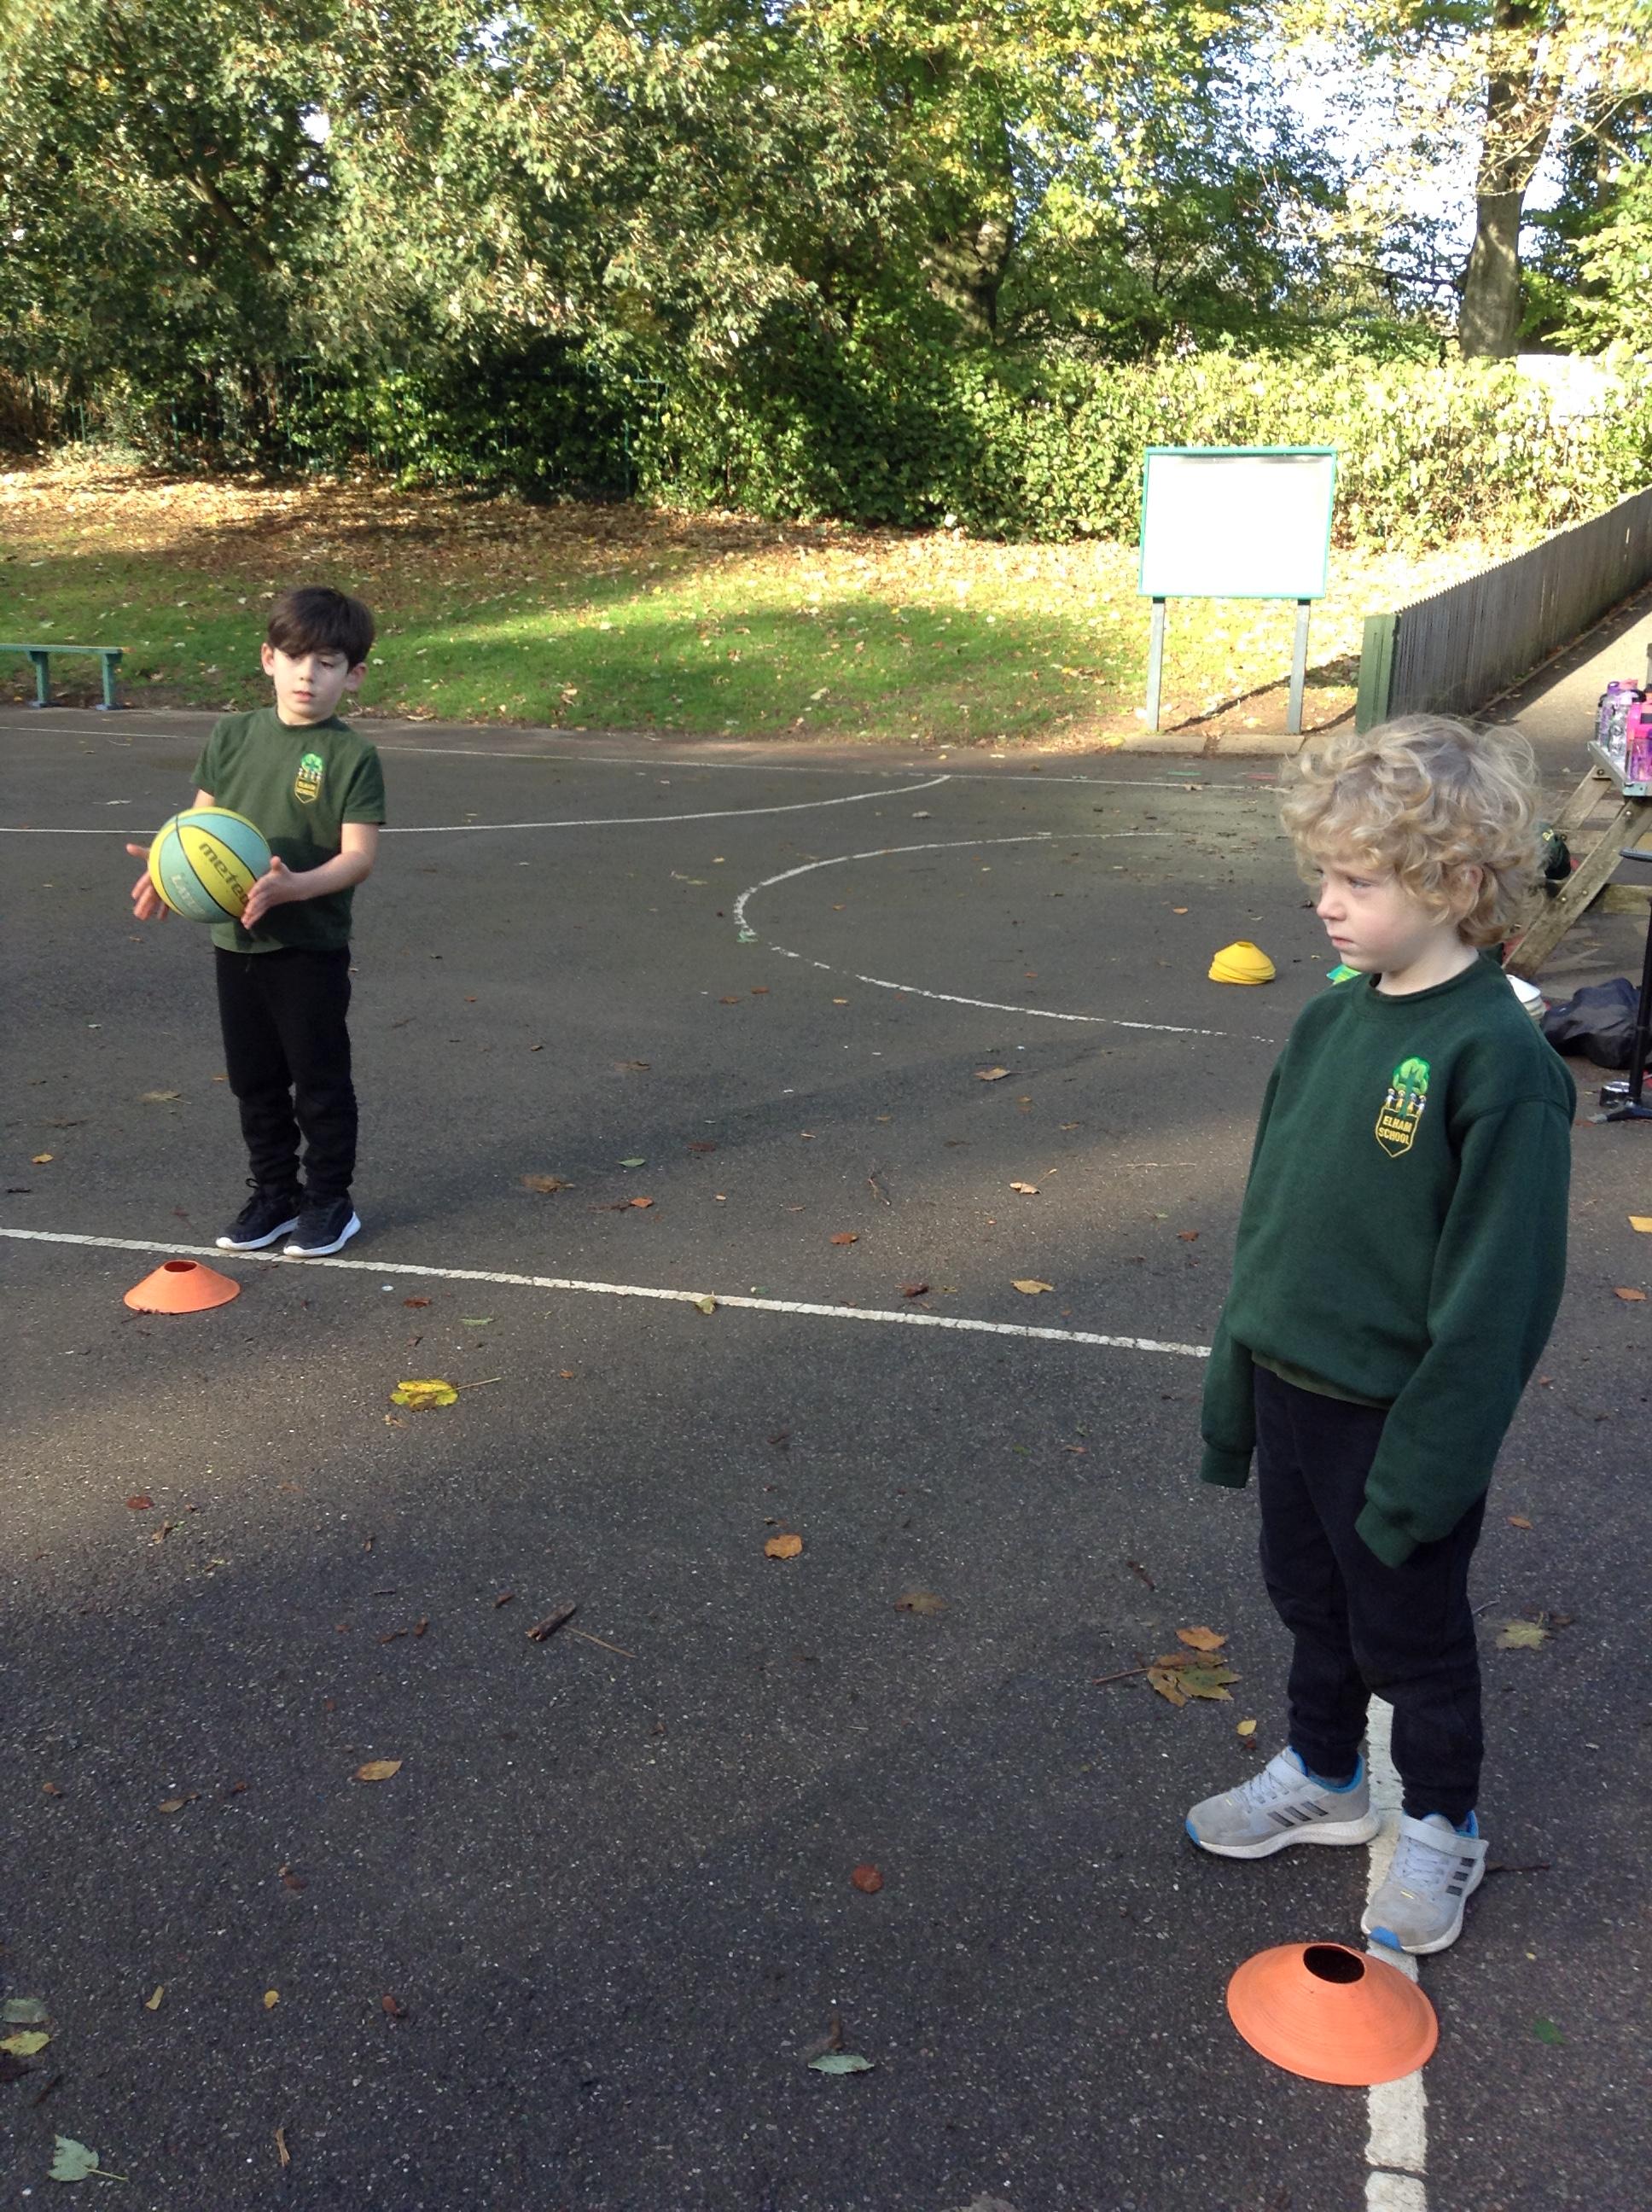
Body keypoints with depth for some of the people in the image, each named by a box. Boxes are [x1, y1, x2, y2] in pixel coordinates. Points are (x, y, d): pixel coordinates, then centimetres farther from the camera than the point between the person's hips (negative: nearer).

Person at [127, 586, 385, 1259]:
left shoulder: (353, 756, -10)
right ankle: (273, 1193, 30)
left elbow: (358, 857, -16)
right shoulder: (233, 736, 4)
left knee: (319, 1081, 7)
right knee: (254, 1080, 15)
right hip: (236, 941, 5)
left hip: (311, 948, -5)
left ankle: (329, 1201, 22)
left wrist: (292, 887, -31)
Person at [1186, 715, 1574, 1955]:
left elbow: (1497, 1288, -20)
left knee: (1410, 1633, 14)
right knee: (1313, 1603, 24)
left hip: (1398, 1417, -6)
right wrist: (1236, 1388, 11)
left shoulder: (1499, 1059, -22)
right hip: (1291, 1387, 7)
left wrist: (1428, 1468, -18)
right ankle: (1323, 1778, 47)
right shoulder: (1331, 1022, 0)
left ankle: (1441, 1827, 39)